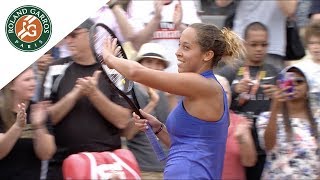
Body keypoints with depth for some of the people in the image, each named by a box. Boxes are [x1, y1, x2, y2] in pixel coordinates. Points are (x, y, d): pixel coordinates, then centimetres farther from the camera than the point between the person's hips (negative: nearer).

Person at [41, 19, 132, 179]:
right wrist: (74, 95, -15)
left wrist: (94, 94, -17)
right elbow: (45, 118, -2)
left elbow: (122, 121, -6)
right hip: (62, 164, 1)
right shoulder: (57, 70, 5)